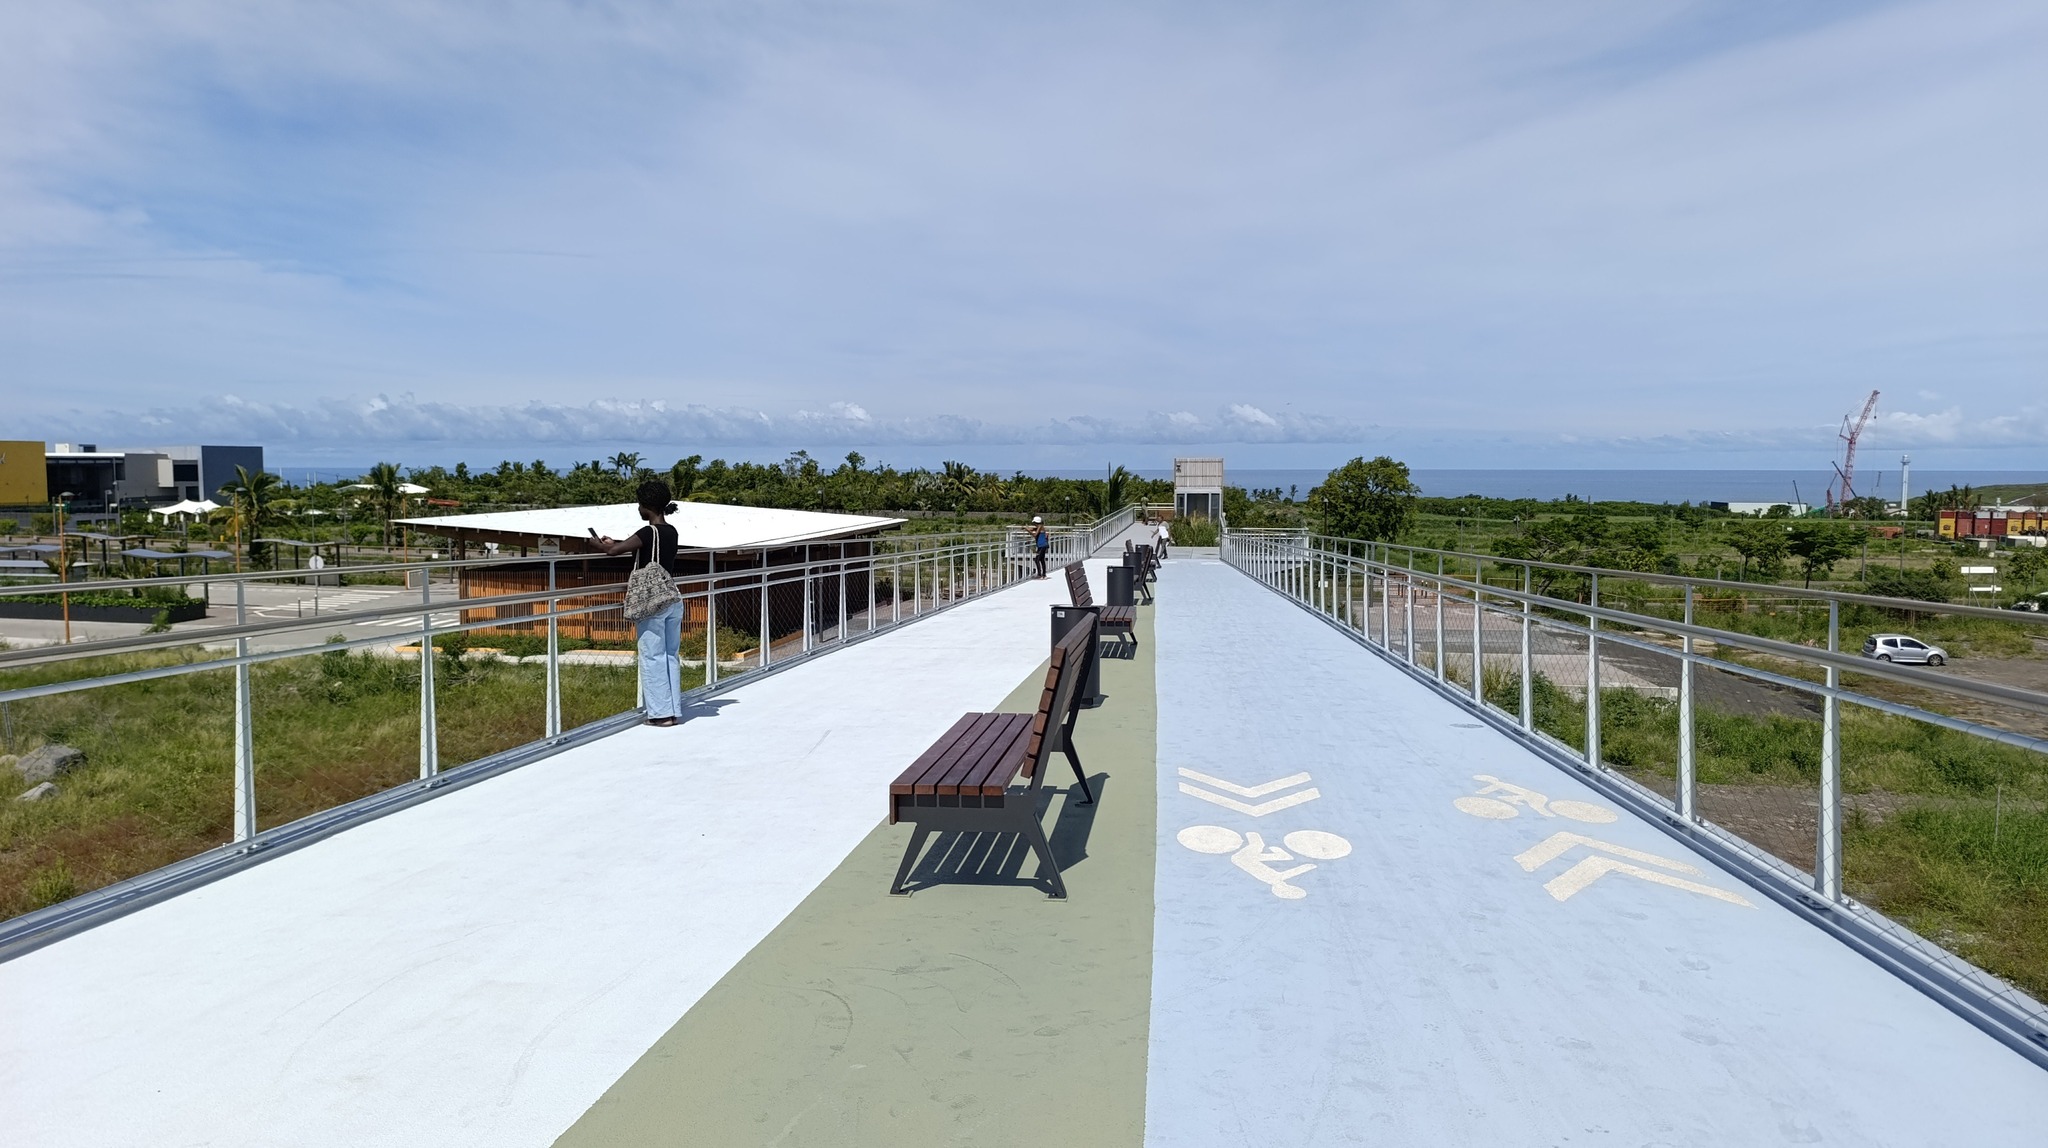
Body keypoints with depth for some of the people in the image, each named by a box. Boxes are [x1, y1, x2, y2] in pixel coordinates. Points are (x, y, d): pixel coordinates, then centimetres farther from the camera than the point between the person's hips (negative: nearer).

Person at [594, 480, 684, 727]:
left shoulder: (649, 532, -15)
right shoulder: (671, 531, 9)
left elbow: (614, 550, -19)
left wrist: (599, 544, 1)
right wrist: (614, 542, 21)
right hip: (673, 600, 7)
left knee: (652, 657, 0)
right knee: (671, 656, 11)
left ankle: (661, 712, 2)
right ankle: (674, 710, 14)